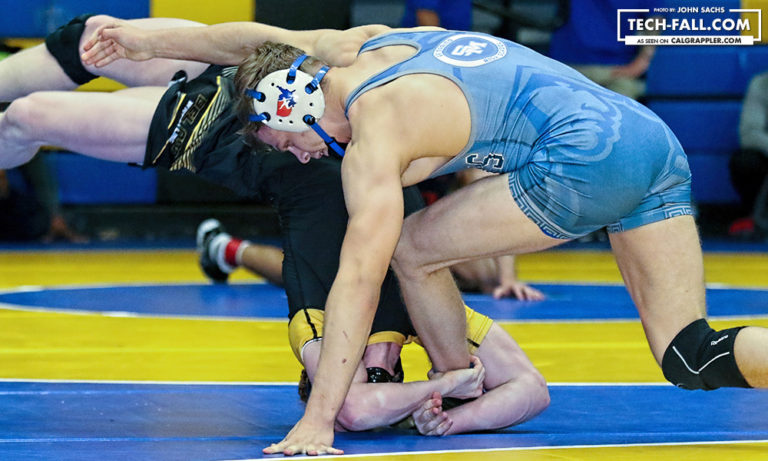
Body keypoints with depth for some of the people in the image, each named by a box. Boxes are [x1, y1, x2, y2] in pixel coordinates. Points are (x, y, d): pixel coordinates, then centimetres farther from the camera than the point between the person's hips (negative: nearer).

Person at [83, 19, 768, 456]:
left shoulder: (375, 139, -8)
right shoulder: (366, 44, 15)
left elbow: (358, 281, -13)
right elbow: (262, 40, 30)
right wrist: (146, 42, 30)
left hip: (584, 159, -9)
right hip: (654, 137, 9)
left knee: (411, 250, 4)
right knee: (689, 358, 7)